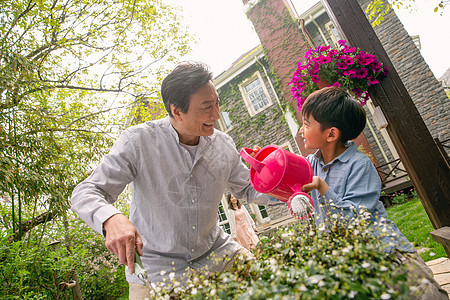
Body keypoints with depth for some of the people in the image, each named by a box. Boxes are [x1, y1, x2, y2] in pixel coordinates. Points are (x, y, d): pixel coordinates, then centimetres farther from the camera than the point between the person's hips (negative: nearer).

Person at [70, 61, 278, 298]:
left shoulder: (223, 145, -4)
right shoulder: (138, 141, -18)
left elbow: (248, 190, 9)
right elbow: (85, 193, -18)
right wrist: (111, 219, -40)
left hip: (213, 251, 4)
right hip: (154, 264, -3)